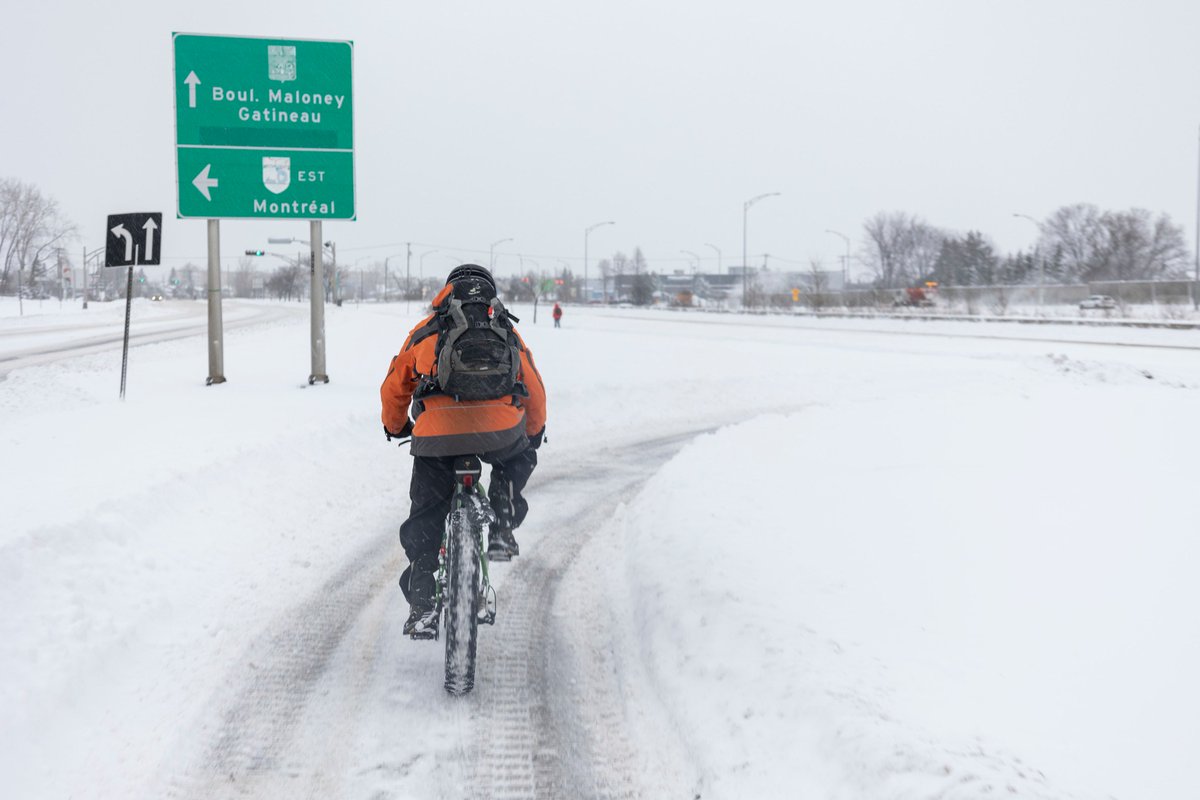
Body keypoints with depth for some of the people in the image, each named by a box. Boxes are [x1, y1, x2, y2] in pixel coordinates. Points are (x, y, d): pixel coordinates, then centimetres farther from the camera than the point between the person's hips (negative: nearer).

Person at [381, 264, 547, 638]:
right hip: (500, 431, 0)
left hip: (436, 435, 0)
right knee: (518, 458, 35)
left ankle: (422, 607, 8)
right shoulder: (506, 332, 25)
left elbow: (393, 389, 31)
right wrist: (535, 430, 50)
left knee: (425, 517, 15)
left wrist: (395, 426, 51)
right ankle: (501, 531, 19)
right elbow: (535, 392, 30)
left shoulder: (424, 331, 25)